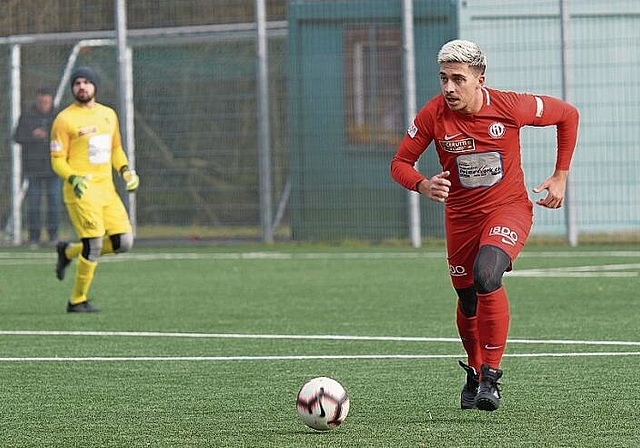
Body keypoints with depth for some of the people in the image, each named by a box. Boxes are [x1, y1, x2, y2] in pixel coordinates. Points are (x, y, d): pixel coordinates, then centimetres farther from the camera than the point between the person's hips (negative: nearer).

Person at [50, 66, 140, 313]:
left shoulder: (108, 114, 14)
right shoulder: (64, 119, -5)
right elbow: (57, 160, -6)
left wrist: (125, 170, 7)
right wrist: (73, 179, -23)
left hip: (107, 189, 7)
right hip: (81, 191, -6)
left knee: (124, 242, 0)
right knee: (94, 244, -12)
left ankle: (69, 251, 22)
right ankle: (77, 301, 3)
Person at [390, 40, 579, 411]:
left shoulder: (510, 107, -19)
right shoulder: (433, 116, -15)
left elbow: (567, 114, -2)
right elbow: (400, 163, -5)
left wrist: (560, 177, -2)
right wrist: (423, 186, -28)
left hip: (509, 207, -3)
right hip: (461, 215, 3)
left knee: (486, 274, -30)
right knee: (468, 300, 12)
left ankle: (491, 376, -22)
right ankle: (475, 373, 42)